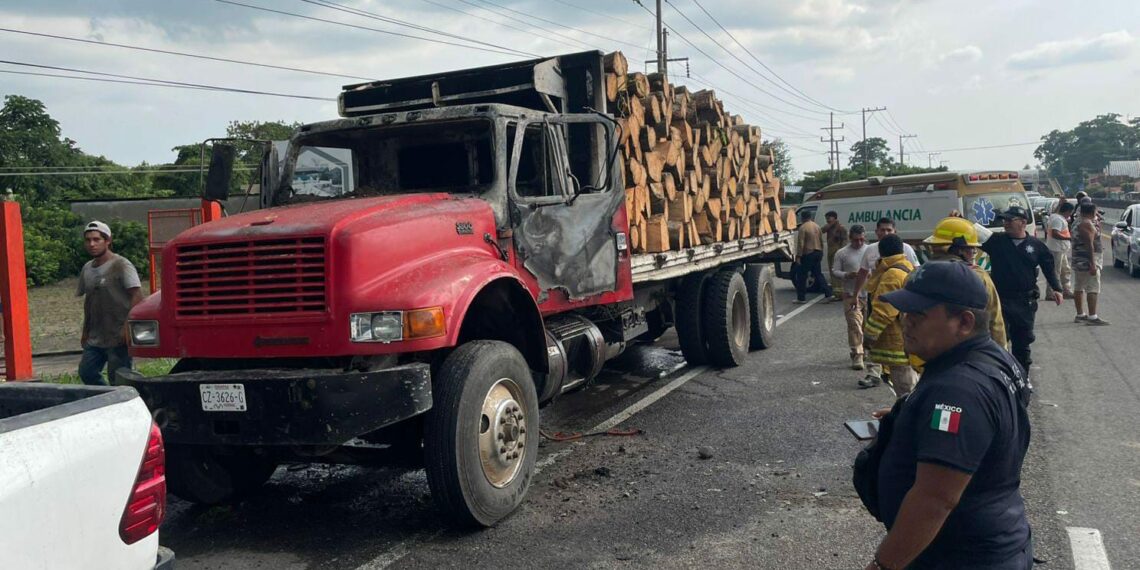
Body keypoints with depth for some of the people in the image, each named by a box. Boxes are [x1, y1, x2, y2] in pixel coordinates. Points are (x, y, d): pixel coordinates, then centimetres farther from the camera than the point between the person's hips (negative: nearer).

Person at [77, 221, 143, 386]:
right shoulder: (87, 269, 13)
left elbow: (137, 294, -17)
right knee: (86, 372, 8)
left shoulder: (121, 265, -9)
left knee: (118, 380, -5)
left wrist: (128, 326, -22)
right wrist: (85, 332, 23)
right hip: (95, 338, 8)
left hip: (118, 338, -8)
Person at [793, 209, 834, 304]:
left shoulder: (803, 227, -13)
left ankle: (801, 298, 2)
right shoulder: (817, 226, 11)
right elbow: (821, 241, 16)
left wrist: (798, 256, -15)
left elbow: (800, 243, -18)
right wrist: (821, 252, 24)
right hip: (818, 252, 8)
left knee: (802, 276, 1)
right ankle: (829, 293, 14)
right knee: (818, 274, 18)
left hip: (808, 254, -7)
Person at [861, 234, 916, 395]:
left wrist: (868, 335, -15)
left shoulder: (893, 274, -17)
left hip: (899, 344, -10)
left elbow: (882, 311, -21)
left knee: (905, 390, -7)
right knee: (911, 387, 18)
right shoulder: (908, 269, 14)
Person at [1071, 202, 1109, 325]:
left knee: (1079, 287, 12)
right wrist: (1093, 264, -24)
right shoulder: (1088, 224, -15)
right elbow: (1089, 244, -22)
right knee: (1093, 288, -9)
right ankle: (1092, 317, -12)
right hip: (1087, 260, -10)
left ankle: (1080, 315, 19)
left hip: (1078, 261, 10)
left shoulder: (1078, 223, 14)